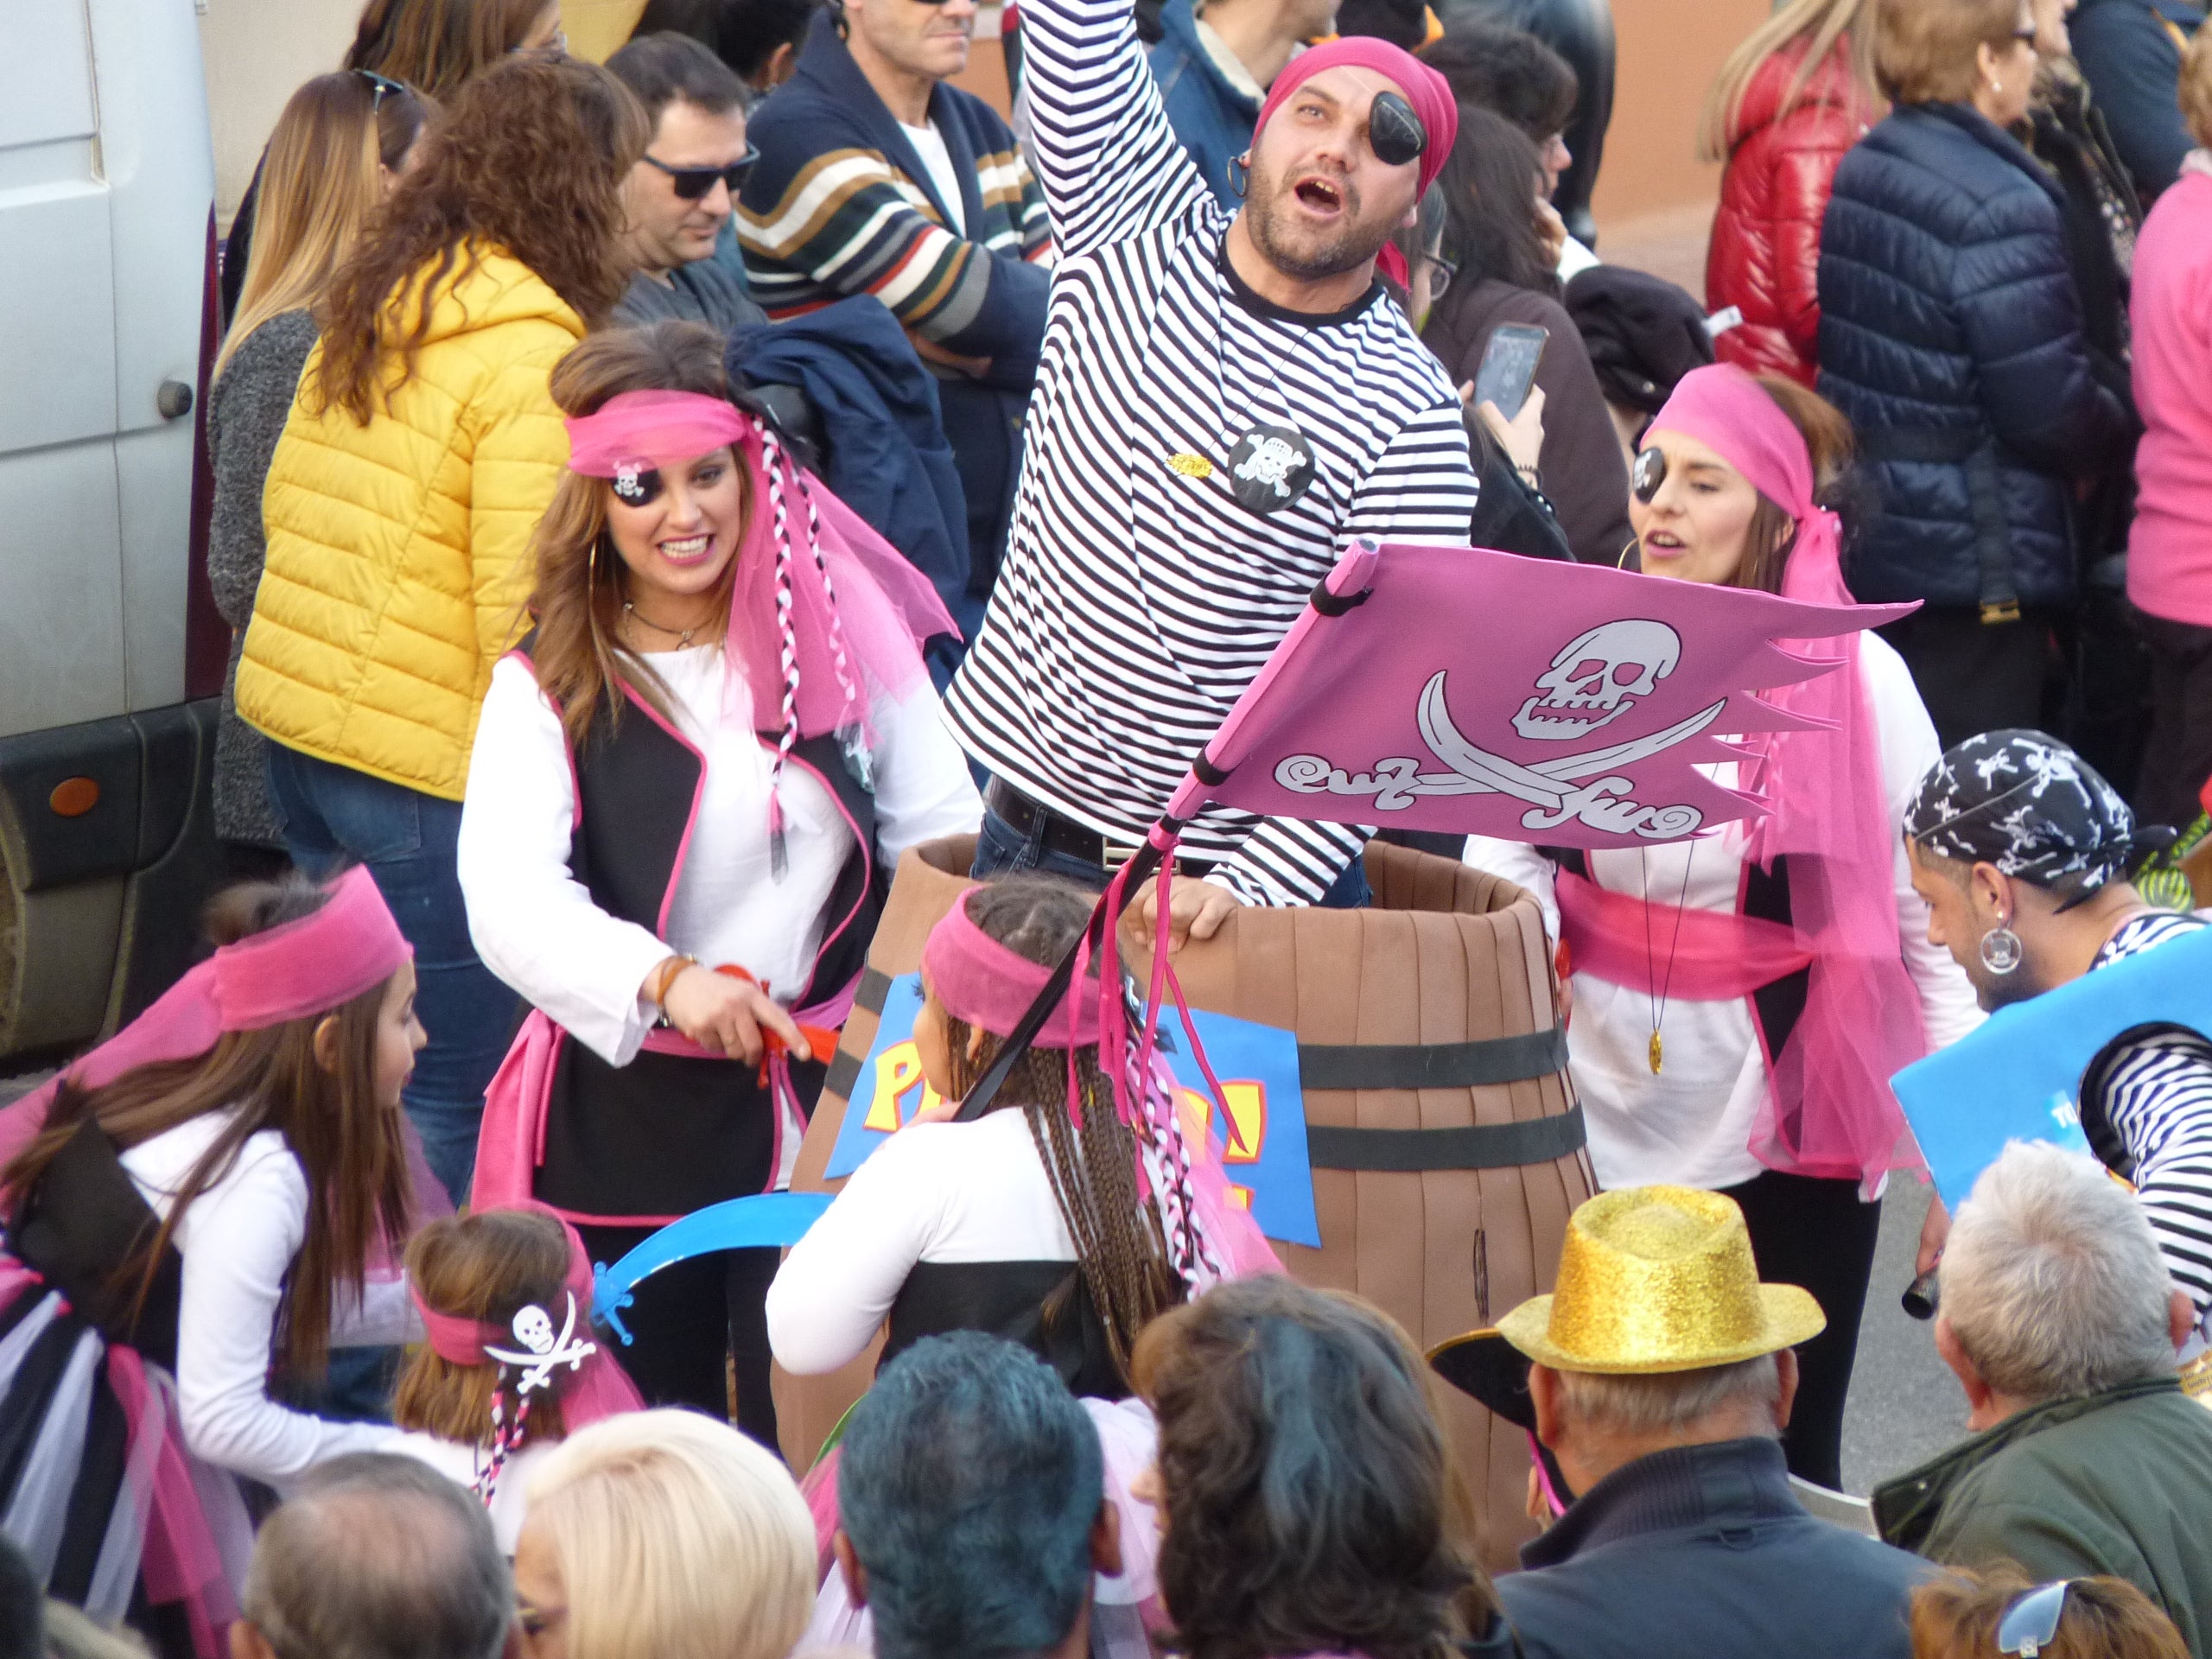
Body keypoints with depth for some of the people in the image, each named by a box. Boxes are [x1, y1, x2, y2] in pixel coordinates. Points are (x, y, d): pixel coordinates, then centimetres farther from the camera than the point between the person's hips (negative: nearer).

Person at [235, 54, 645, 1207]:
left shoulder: (369, 310, 9)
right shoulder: (533, 355, -16)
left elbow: (285, 501, 17)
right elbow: (523, 606, -19)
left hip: (291, 723, 9)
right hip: (425, 767, -9)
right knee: (455, 1107, 1)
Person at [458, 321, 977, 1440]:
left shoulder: (844, 639, 5)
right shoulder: (550, 689, 0)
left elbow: (949, 845, 7)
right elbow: (509, 902, -16)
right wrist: (665, 979, -32)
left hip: (820, 1089, 1)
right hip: (627, 1109, 0)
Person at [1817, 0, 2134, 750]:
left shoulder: (1859, 173, 6)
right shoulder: (2000, 208, -20)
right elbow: (2053, 410, -21)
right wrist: (2120, 430, 1)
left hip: (1867, 547, 8)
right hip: (1975, 565, -8)